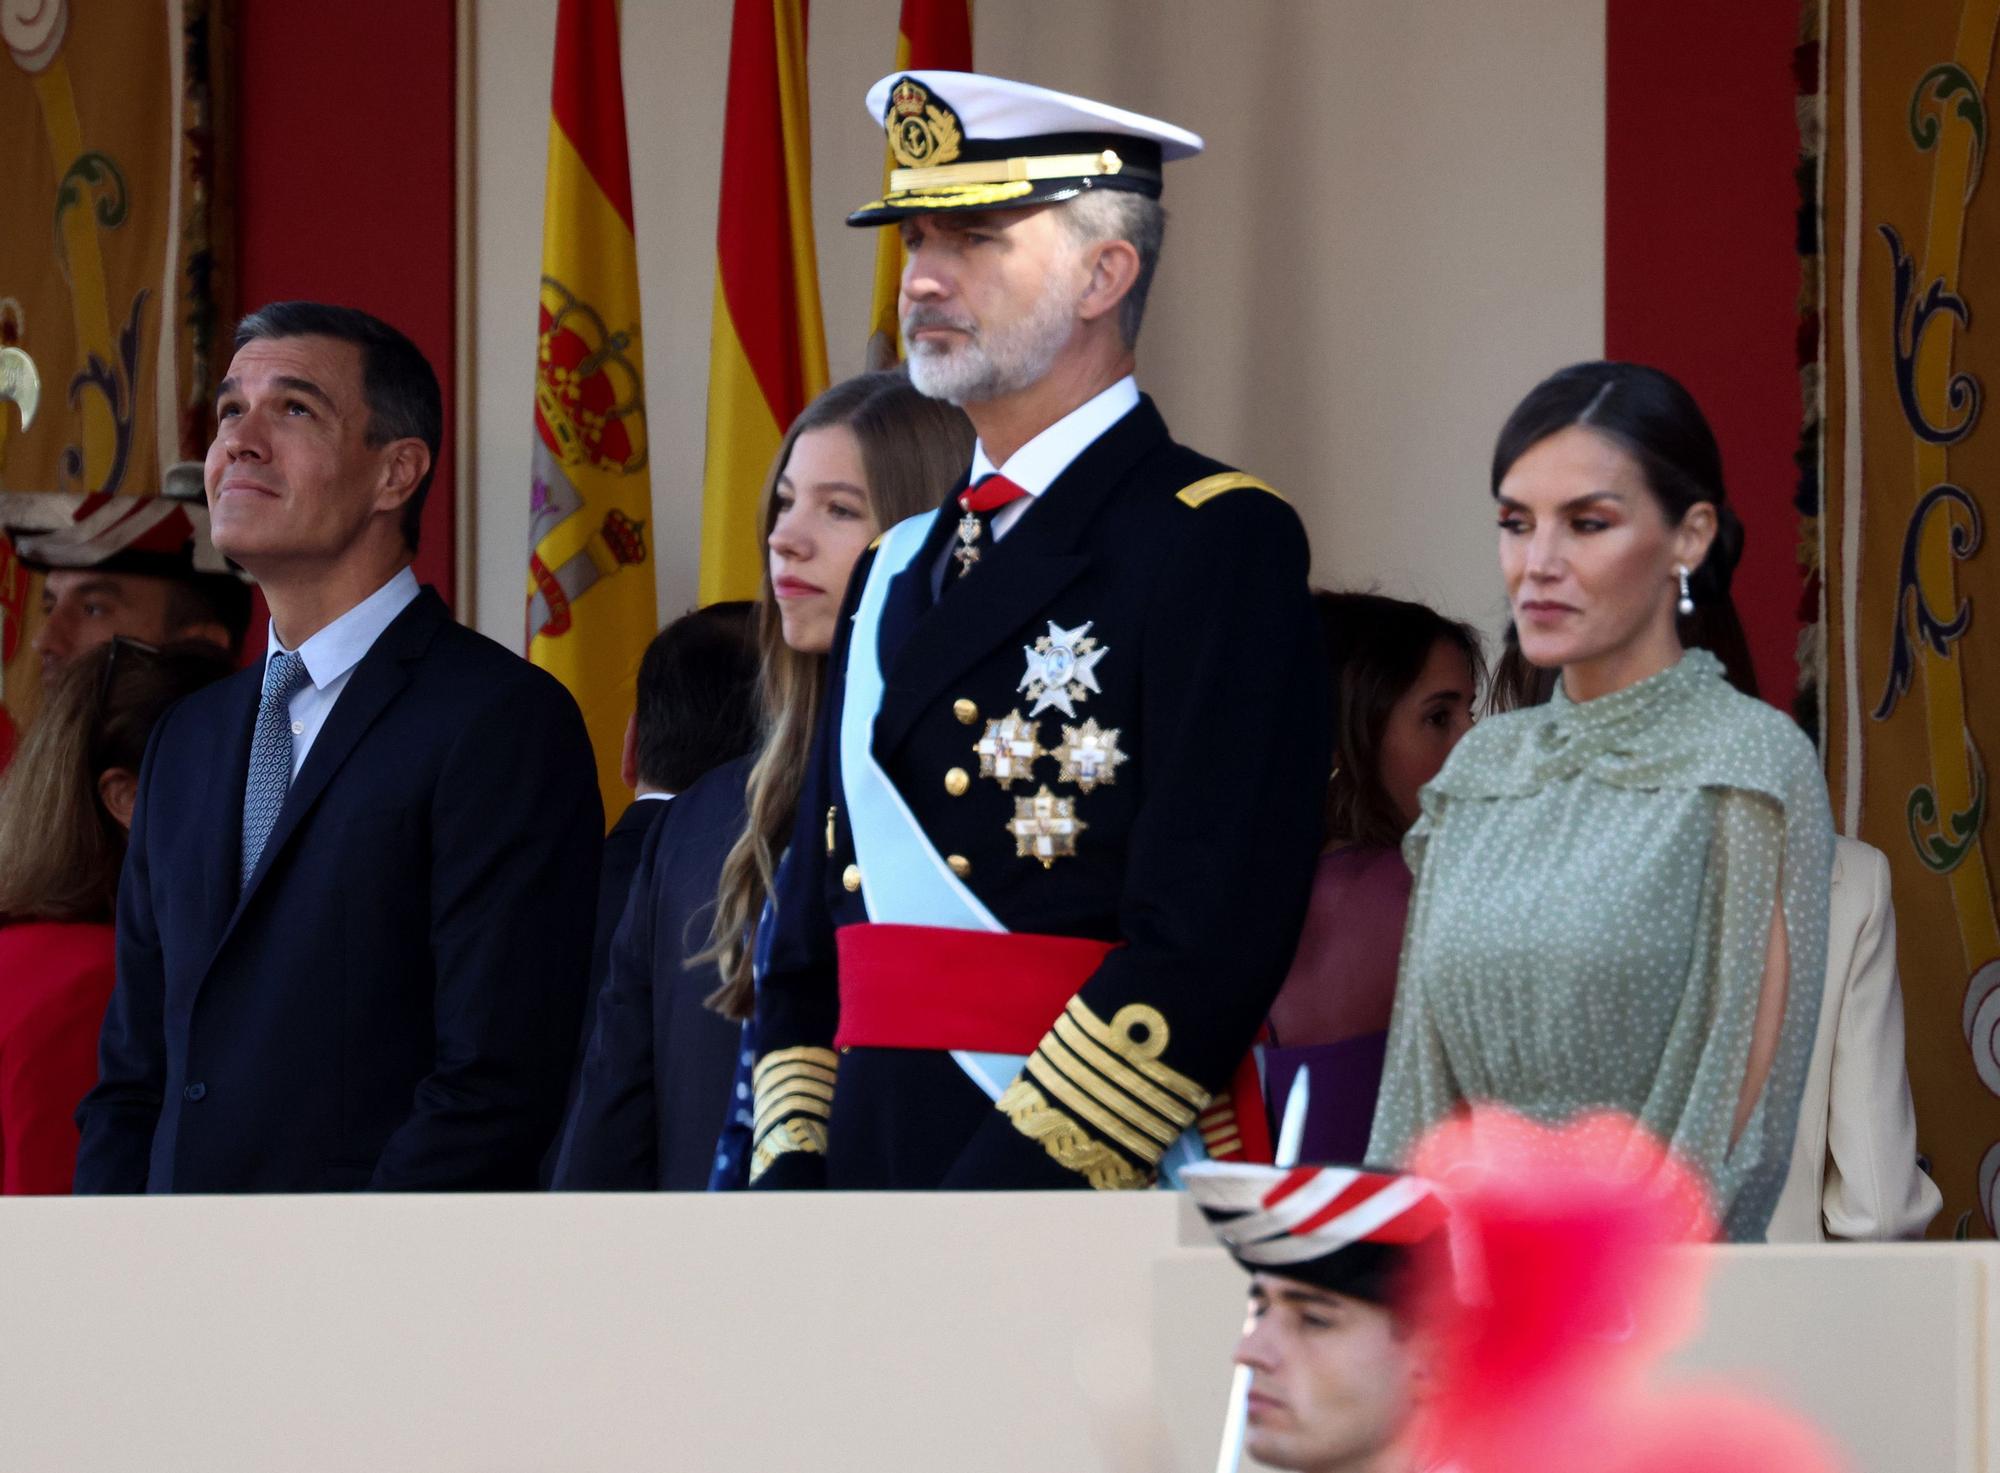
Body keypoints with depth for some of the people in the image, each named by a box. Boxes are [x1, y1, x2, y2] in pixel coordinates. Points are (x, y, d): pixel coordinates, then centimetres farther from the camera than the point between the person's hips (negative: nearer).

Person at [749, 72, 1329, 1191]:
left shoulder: (1218, 543, -6)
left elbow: (1206, 952, -16)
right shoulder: (901, 572, 18)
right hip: (870, 1174, 7)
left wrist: (976, 1244, -19)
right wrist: (792, 1179, 3)